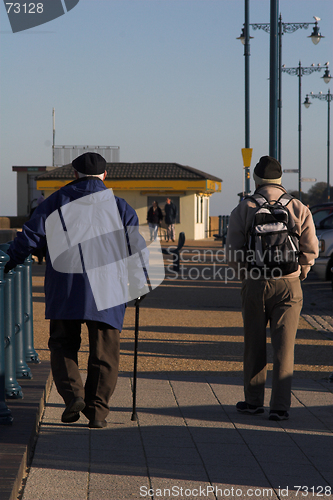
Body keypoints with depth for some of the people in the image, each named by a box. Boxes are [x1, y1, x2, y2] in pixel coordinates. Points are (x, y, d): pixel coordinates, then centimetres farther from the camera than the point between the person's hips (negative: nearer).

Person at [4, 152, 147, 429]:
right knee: (104, 353, 6)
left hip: (64, 289, 0)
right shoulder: (120, 207, 8)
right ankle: (97, 411, 3)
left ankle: (72, 394, -9)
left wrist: (9, 262, 16)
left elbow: (30, 236, 3)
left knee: (63, 345, 12)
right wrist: (139, 284, 18)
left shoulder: (56, 202, 7)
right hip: (106, 291, 0)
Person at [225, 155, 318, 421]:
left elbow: (233, 250, -4)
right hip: (289, 285, 0)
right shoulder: (299, 209, 0)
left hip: (255, 285, 0)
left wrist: (246, 274, 11)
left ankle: (254, 400, 21)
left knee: (254, 344, 13)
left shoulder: (244, 209, -2)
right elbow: (310, 249, -2)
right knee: (284, 347, 2)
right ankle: (280, 406, -1)